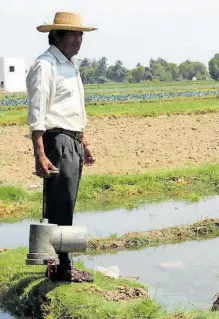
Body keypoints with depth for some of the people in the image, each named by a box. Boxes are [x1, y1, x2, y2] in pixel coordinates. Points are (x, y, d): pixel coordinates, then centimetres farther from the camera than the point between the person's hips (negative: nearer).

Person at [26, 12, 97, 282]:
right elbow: (36, 114, -18)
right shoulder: (45, 66, -12)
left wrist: (84, 143, 25)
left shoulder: (71, 65, 18)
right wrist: (40, 155, -24)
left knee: (63, 207, 13)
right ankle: (62, 268, -1)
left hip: (74, 142, 9)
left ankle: (58, 264, 21)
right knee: (60, 207, -7)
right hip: (57, 141, -9)